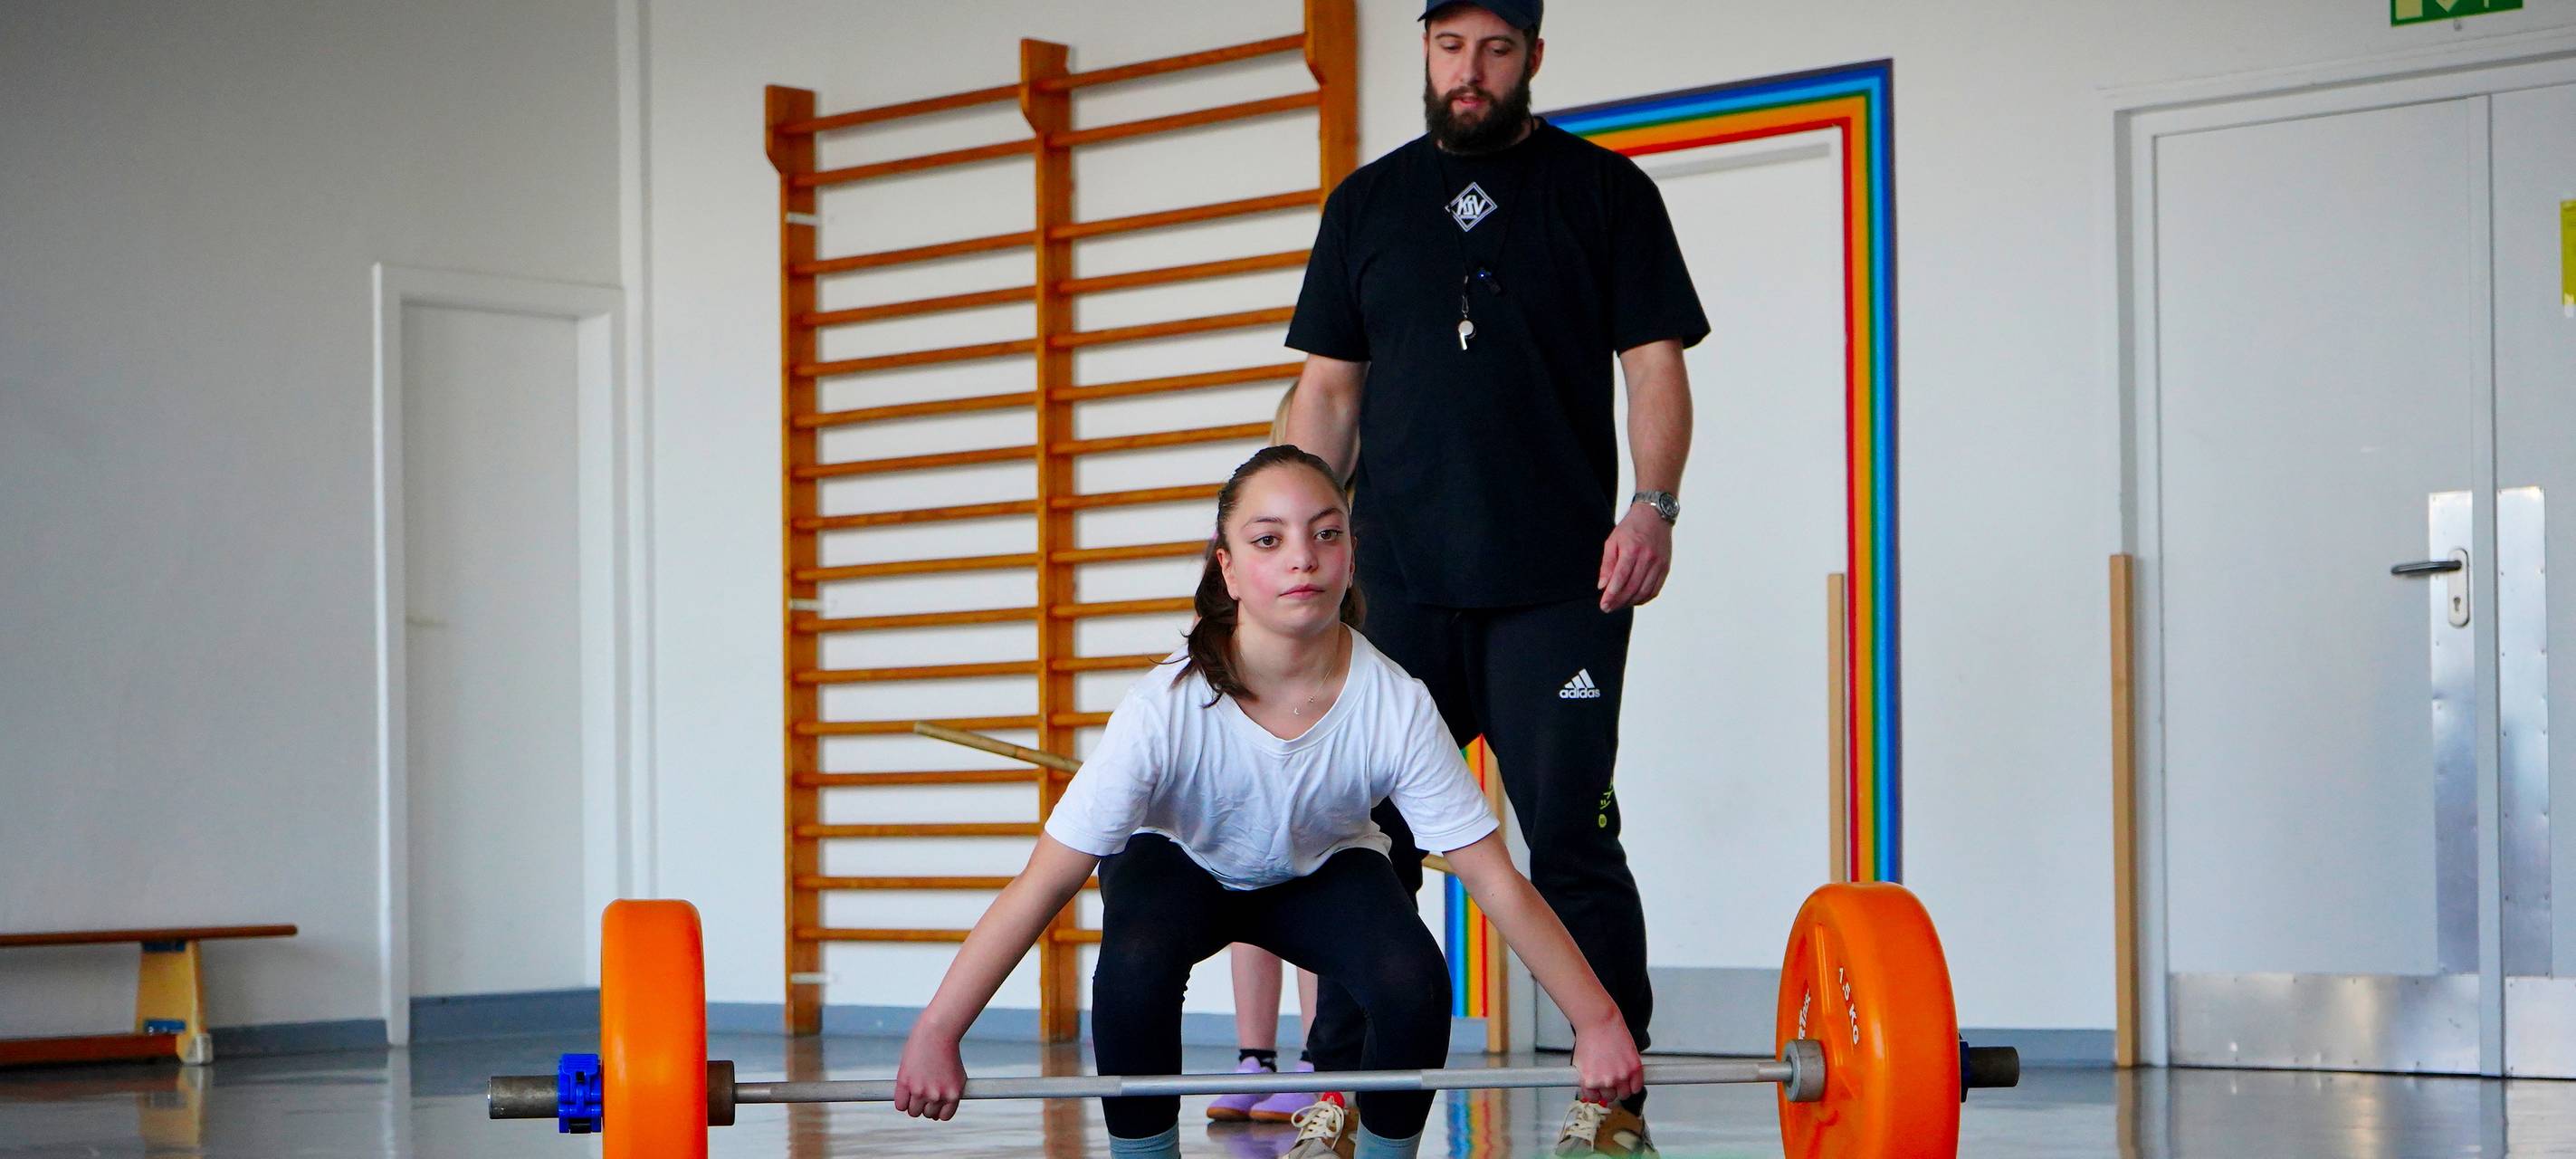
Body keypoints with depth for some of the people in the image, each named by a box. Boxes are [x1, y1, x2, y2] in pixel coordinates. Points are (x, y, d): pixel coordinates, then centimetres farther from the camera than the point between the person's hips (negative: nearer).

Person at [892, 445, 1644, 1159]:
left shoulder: (1394, 706, -30)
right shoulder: (1170, 707, -34)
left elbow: (1494, 878, -23)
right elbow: (1044, 882, -32)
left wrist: (1597, 1019, -24)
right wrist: (935, 1034, -37)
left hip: (1324, 870, 2)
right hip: (1180, 864, -1)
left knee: (1413, 983, -28)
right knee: (1136, 963, -35)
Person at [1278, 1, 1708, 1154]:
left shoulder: (1604, 192, 8)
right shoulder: (1368, 203, 15)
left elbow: (1654, 362, 2)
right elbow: (1328, 387, 16)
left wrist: (1653, 507, -12)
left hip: (1560, 583, -3)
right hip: (1396, 583, 3)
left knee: (1571, 836, -6)